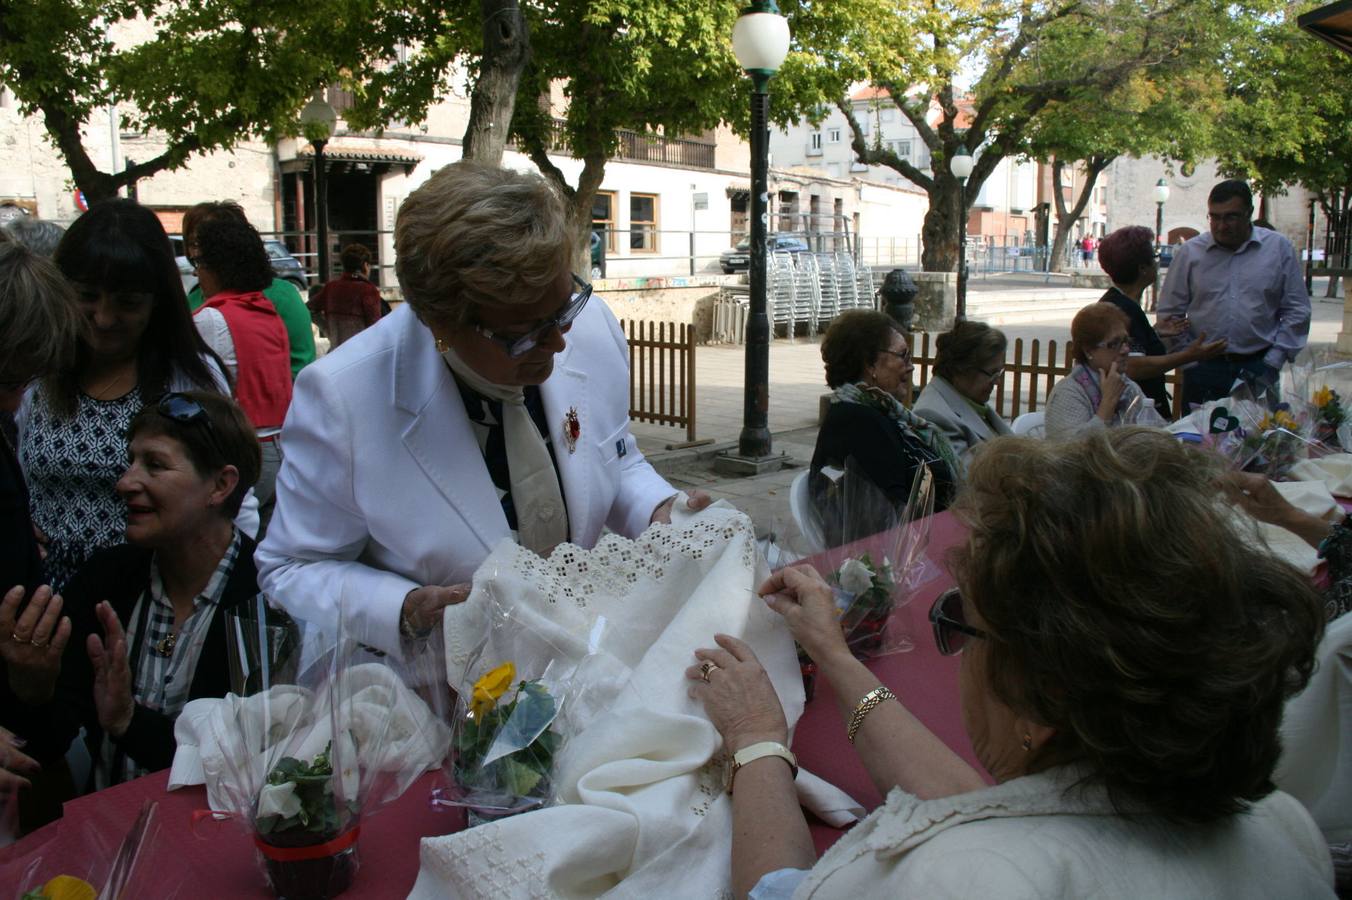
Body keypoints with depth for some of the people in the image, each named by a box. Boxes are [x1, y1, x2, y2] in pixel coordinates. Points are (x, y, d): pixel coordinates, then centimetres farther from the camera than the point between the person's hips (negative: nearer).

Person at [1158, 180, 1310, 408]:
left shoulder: (1279, 248, 4)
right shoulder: (1190, 252, 4)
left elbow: (1296, 311, 6)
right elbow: (1169, 314, 6)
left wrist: (1272, 363, -2)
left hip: (1257, 368, 0)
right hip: (1203, 368, 0)